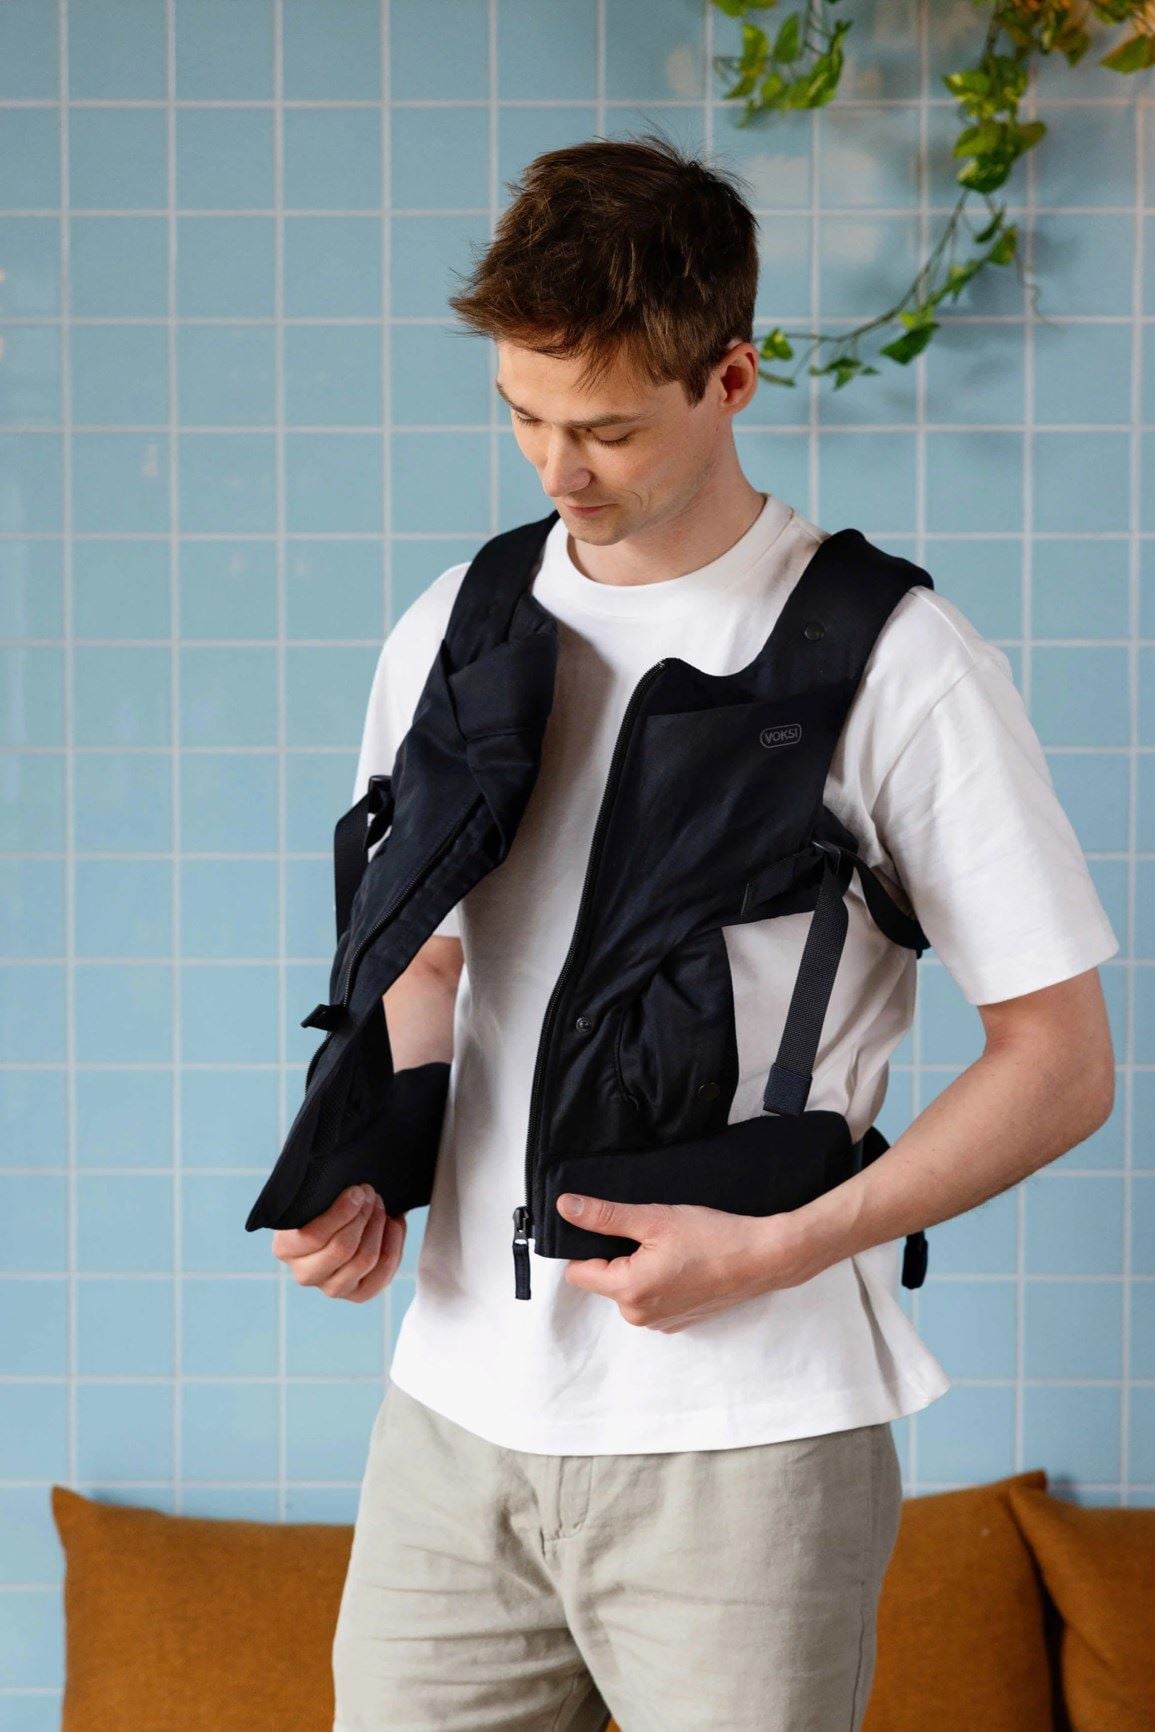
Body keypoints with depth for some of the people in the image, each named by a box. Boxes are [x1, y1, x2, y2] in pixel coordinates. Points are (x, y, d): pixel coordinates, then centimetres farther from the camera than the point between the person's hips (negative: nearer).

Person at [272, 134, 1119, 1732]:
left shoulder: (893, 658, -8)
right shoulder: (452, 629, 8)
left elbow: (1062, 1060, -6)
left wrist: (773, 1252, -15)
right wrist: (350, 1172, 1)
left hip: (747, 1435, -4)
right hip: (458, 1406, 5)